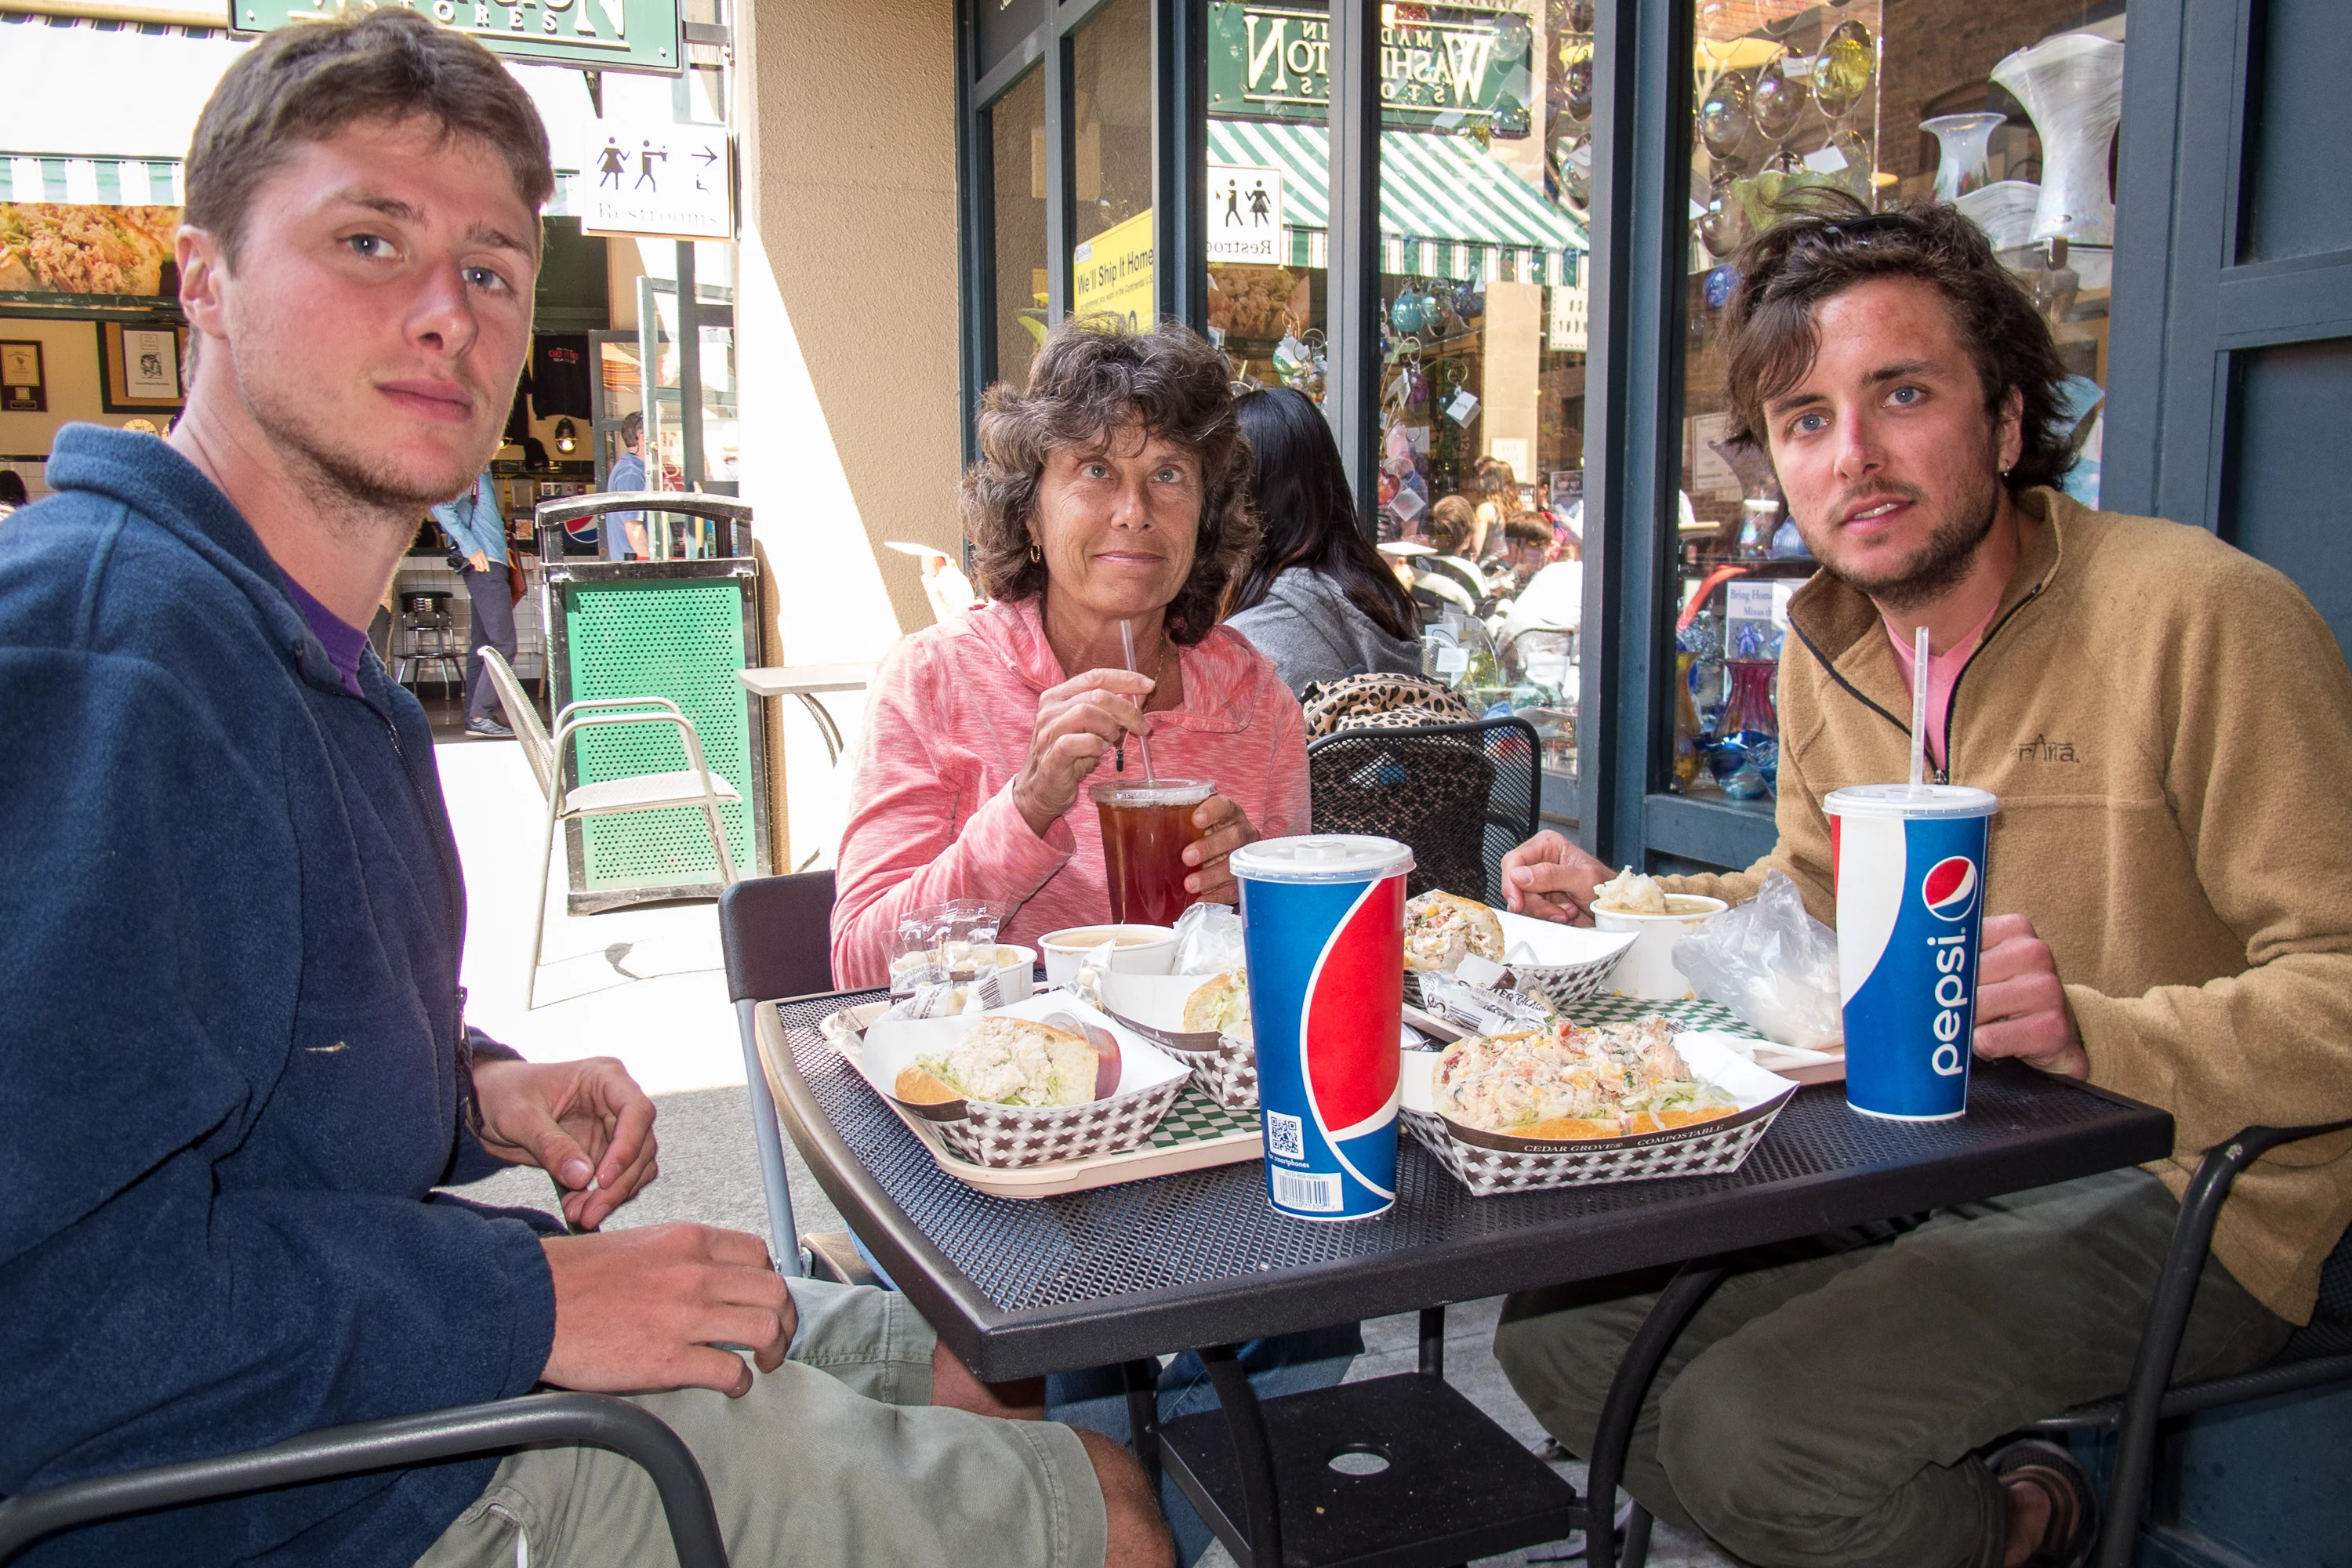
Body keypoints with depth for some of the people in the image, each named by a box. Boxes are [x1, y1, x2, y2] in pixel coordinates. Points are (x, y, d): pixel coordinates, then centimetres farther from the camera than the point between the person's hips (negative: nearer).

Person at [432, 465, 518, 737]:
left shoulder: (481, 470, 19)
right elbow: (441, 505, -21)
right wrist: (470, 547, -23)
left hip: (490, 563, 10)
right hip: (483, 564, -10)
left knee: (482, 645, 11)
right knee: (503, 644, -13)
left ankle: (475, 716, 14)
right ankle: (480, 716, -13)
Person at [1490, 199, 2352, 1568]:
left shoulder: (2204, 615, -18)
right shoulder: (1826, 642, 5)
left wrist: (2097, 1031, -36)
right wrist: (1623, 906, 3)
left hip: (2174, 1195, -7)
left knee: (1739, 1433, -24)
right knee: (1553, 1331, 0)